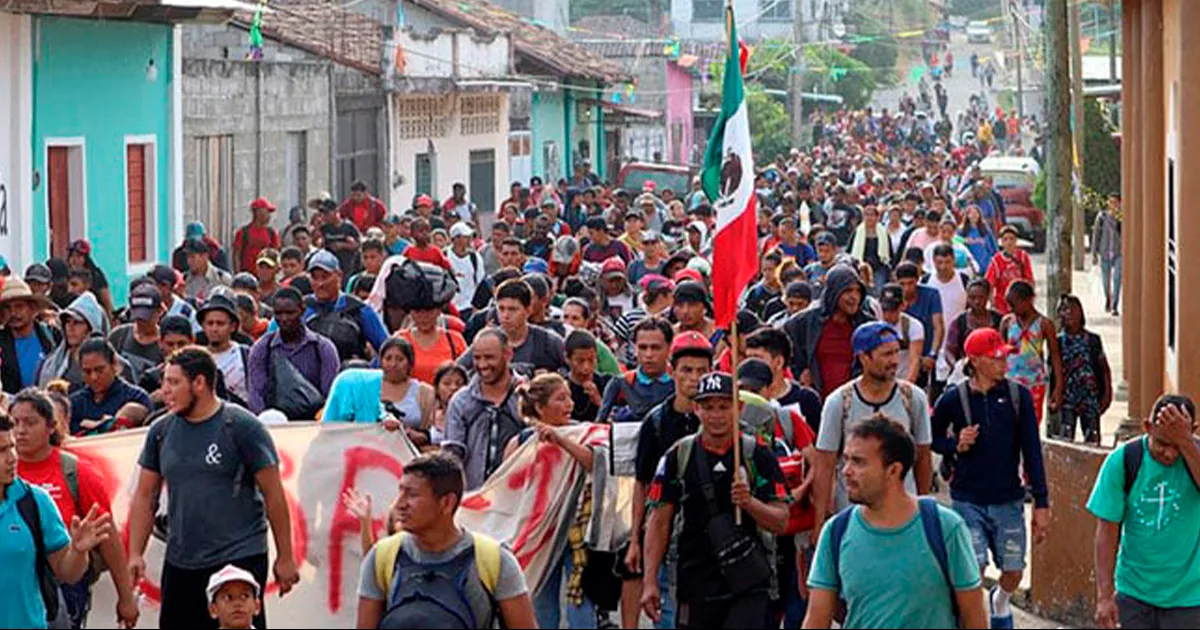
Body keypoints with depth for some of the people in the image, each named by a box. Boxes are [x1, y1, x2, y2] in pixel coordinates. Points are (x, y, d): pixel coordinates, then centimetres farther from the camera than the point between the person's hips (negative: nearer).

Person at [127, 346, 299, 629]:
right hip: (180, 563, 5)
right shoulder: (161, 431, 8)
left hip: (240, 559, -5)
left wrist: (285, 558, -4)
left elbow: (273, 494, -4)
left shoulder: (241, 427, -6)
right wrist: (135, 555, 4)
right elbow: (144, 496, 13)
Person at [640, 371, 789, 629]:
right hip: (695, 586, 2)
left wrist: (749, 502, -20)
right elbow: (659, 522, 7)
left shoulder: (757, 456, 1)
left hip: (748, 587, -2)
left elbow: (781, 522, -1)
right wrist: (650, 581, 1)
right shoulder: (678, 456, 6)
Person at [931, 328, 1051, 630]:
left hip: (1008, 501, 2)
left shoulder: (1018, 396, -3)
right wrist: (955, 446, -12)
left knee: (1013, 573, 7)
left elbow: (1032, 451, -1)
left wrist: (1041, 503, -2)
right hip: (968, 500, -2)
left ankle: (999, 602, 41)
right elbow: (932, 438, 10)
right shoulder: (954, 399, -6)